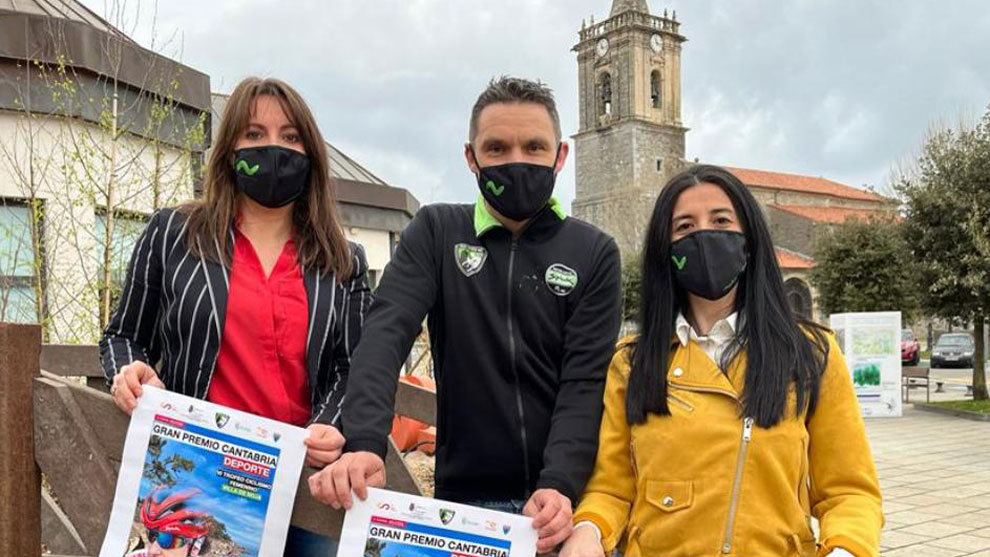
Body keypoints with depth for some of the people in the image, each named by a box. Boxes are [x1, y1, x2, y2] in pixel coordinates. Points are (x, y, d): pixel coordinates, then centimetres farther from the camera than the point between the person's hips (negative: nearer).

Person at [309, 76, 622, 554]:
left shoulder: (594, 253, 0)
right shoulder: (435, 232, 1)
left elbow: (585, 382, -8)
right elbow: (387, 333, -13)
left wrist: (559, 484, -23)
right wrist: (365, 442, -29)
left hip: (567, 497, 0)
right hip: (465, 498, 0)